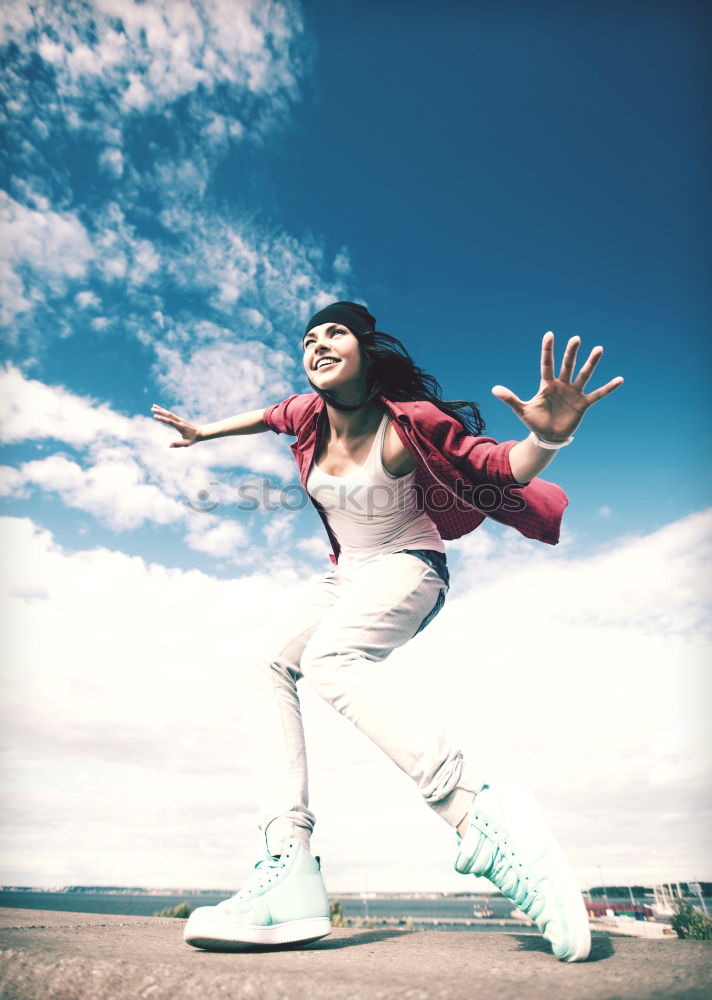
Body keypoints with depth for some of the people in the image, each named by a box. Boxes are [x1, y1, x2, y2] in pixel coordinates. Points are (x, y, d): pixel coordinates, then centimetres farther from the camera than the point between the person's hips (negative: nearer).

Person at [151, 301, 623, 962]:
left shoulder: (405, 425, -20)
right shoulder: (309, 417, -2)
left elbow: (502, 470, -22)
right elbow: (267, 416, 21)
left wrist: (546, 437, -44)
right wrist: (203, 431, 34)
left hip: (408, 568, -7)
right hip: (347, 577, 7)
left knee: (328, 657, -35)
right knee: (266, 660, -14)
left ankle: (478, 811, -33)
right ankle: (288, 869, -23)